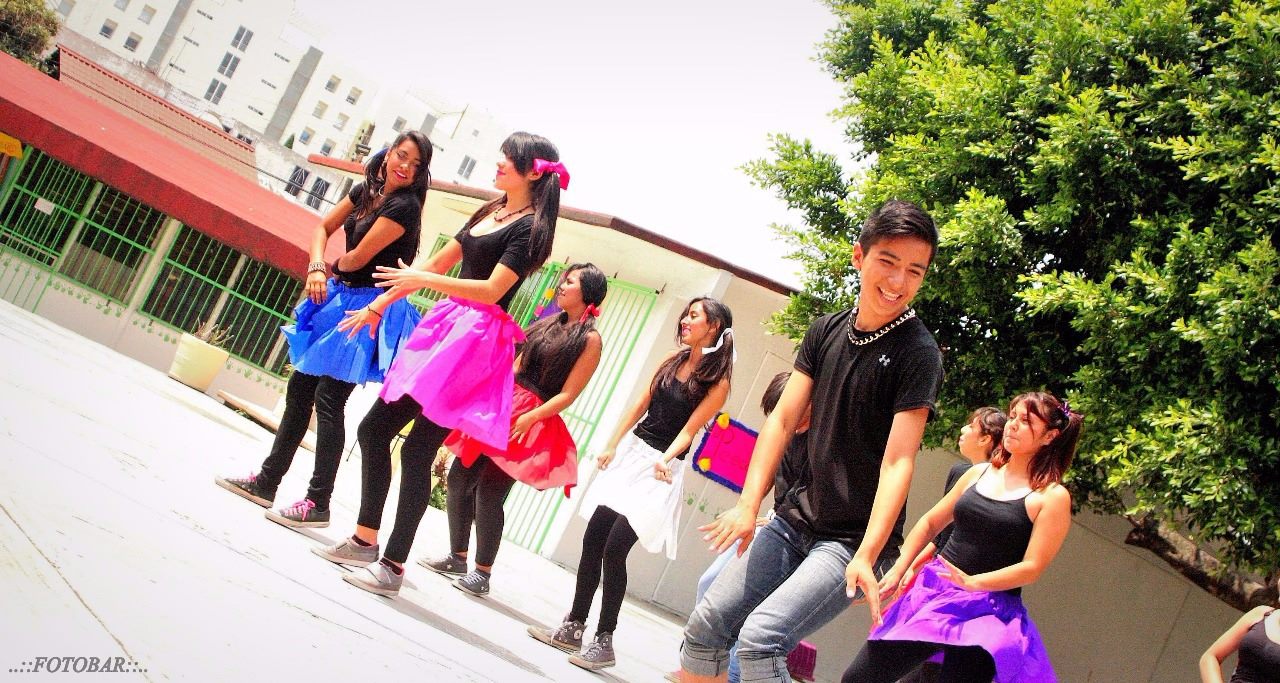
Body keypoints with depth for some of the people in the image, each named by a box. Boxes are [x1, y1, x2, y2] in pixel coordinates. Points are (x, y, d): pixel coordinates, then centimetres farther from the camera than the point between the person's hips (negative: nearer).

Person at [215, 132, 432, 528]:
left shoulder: (404, 206, -16)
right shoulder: (366, 190, 8)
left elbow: (358, 258, -17)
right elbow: (323, 228, 13)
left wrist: (334, 267, 4)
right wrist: (316, 268, -4)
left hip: (369, 309, -9)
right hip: (339, 299, 9)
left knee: (328, 399, -9)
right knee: (299, 388, 12)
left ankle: (318, 503, -2)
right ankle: (267, 482, 23)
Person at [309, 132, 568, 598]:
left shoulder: (529, 226, -8)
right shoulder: (490, 212, 17)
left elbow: (491, 290, -17)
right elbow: (437, 263, 20)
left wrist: (421, 280, -8)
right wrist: (378, 305, 22)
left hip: (476, 341, -9)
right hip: (444, 325, 9)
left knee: (417, 450, -11)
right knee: (373, 429, 10)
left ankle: (393, 565, -3)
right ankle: (364, 540, 21)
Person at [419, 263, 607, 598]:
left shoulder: (590, 340, -6)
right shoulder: (548, 324, 15)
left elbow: (567, 395, -11)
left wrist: (530, 418, -20)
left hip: (530, 423, -7)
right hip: (500, 406, 7)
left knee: (488, 493, -9)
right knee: (459, 479, 5)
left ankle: (483, 573, 5)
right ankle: (457, 557, 20)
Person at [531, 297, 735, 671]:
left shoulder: (717, 382, -7)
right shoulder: (674, 359, 10)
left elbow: (688, 430, -13)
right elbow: (641, 404, 12)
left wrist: (664, 459, -28)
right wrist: (611, 446, 10)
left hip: (660, 470, -6)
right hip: (629, 452, 6)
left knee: (614, 549, -13)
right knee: (592, 541, 3)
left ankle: (604, 640, -2)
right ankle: (574, 626, 14)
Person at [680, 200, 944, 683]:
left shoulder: (918, 353, -13)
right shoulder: (827, 331, 6)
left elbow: (897, 462, -19)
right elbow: (783, 419, 2)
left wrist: (866, 556, -28)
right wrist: (748, 505, -9)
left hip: (854, 539, -6)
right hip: (797, 518, 6)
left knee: (759, 638, -23)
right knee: (706, 625, 2)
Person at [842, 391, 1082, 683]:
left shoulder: (1052, 497, -6)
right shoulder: (979, 473, 10)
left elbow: (1032, 567, -11)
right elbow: (930, 523, 17)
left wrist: (972, 582, -21)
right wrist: (898, 570, 7)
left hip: (989, 612, -5)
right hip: (933, 590, 5)